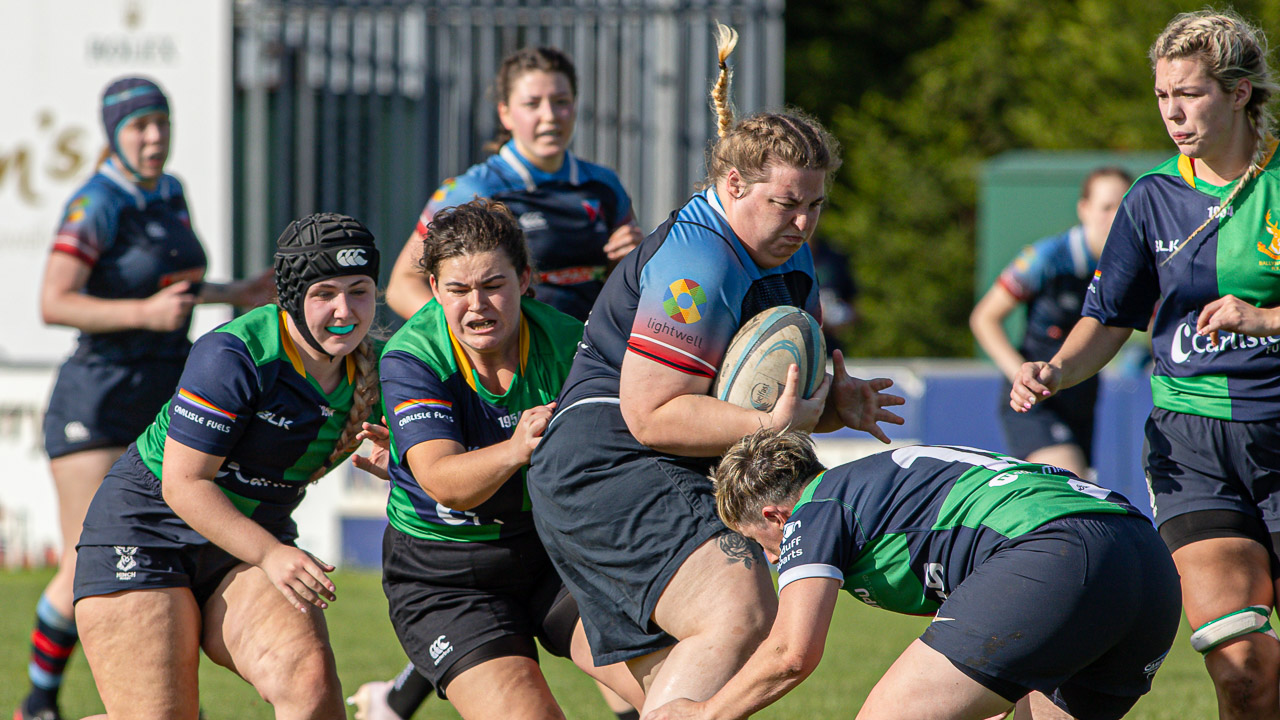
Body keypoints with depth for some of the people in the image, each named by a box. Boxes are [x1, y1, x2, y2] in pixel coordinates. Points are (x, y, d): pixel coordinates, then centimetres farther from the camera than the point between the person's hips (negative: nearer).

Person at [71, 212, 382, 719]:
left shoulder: (370, 369, -4)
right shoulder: (233, 355, -23)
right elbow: (183, 483, -22)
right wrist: (271, 554, -29)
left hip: (257, 546, 5)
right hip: (147, 533, -5)